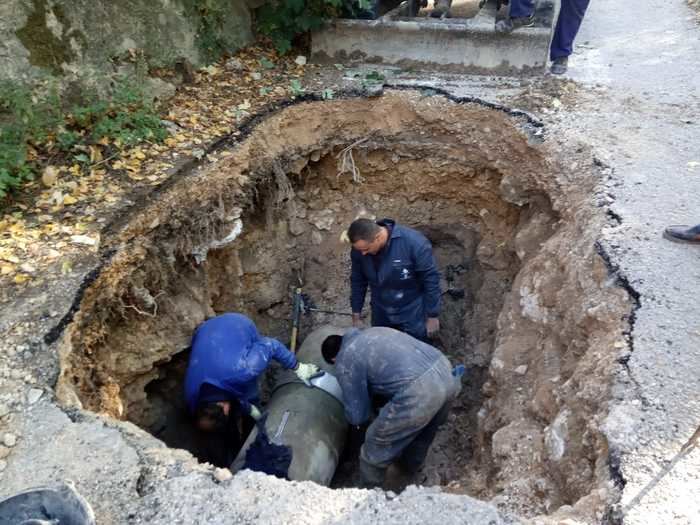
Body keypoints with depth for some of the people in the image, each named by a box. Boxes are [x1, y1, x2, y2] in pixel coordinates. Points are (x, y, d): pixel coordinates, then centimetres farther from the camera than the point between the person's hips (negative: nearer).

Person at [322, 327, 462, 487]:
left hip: (419, 392, -8)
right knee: (425, 426, 35)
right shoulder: (372, 331, 26)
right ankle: (410, 465, 60)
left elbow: (357, 415, 8)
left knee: (377, 445, 14)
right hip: (444, 370, 9)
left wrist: (356, 421, 32)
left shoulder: (345, 361, 5)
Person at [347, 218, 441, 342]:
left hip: (413, 315, -3)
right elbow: (357, 282, 0)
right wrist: (356, 316, 7)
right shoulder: (359, 250, -15)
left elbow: (431, 280, -20)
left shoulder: (414, 243, -29)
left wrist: (432, 316, -14)